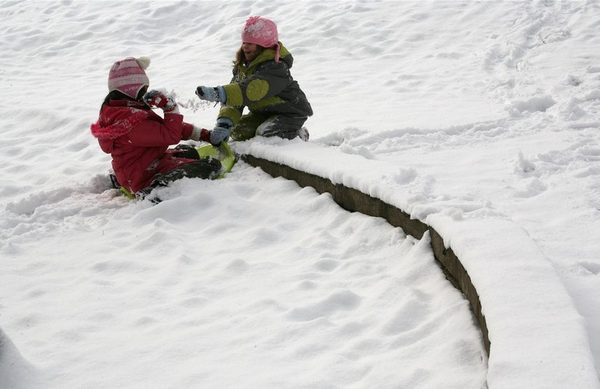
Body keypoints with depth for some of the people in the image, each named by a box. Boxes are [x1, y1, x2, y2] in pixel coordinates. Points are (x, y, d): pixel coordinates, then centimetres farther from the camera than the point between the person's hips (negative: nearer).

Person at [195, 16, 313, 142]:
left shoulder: (276, 67, -28)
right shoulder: (243, 67, 0)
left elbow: (253, 90, -45)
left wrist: (218, 94, -56)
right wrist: (225, 122, -31)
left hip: (291, 113, -8)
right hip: (264, 113, 8)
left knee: (264, 135, -30)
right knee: (238, 132, -10)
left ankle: (296, 135, -1)